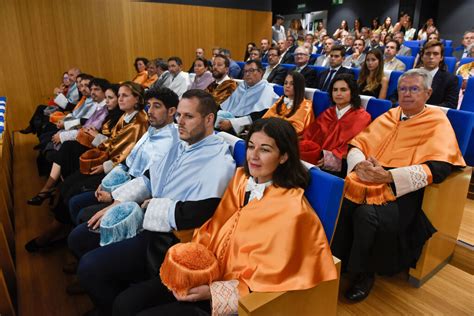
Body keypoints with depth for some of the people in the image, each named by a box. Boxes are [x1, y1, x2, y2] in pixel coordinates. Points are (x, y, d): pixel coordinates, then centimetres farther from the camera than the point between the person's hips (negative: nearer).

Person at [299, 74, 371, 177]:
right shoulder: (327, 113, 22)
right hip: (318, 162, 5)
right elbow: (308, 136, 11)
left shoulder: (361, 117, 4)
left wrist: (330, 158, -19)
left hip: (337, 168, -5)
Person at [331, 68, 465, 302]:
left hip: (403, 189, -5)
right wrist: (359, 164, -12)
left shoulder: (438, 123, 2)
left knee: (367, 213, -32)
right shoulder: (388, 117, 18)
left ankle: (363, 273, -6)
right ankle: (336, 260, -4)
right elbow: (357, 144, 12)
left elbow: (438, 168, -13)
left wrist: (389, 175, -24)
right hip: (368, 180, 5)